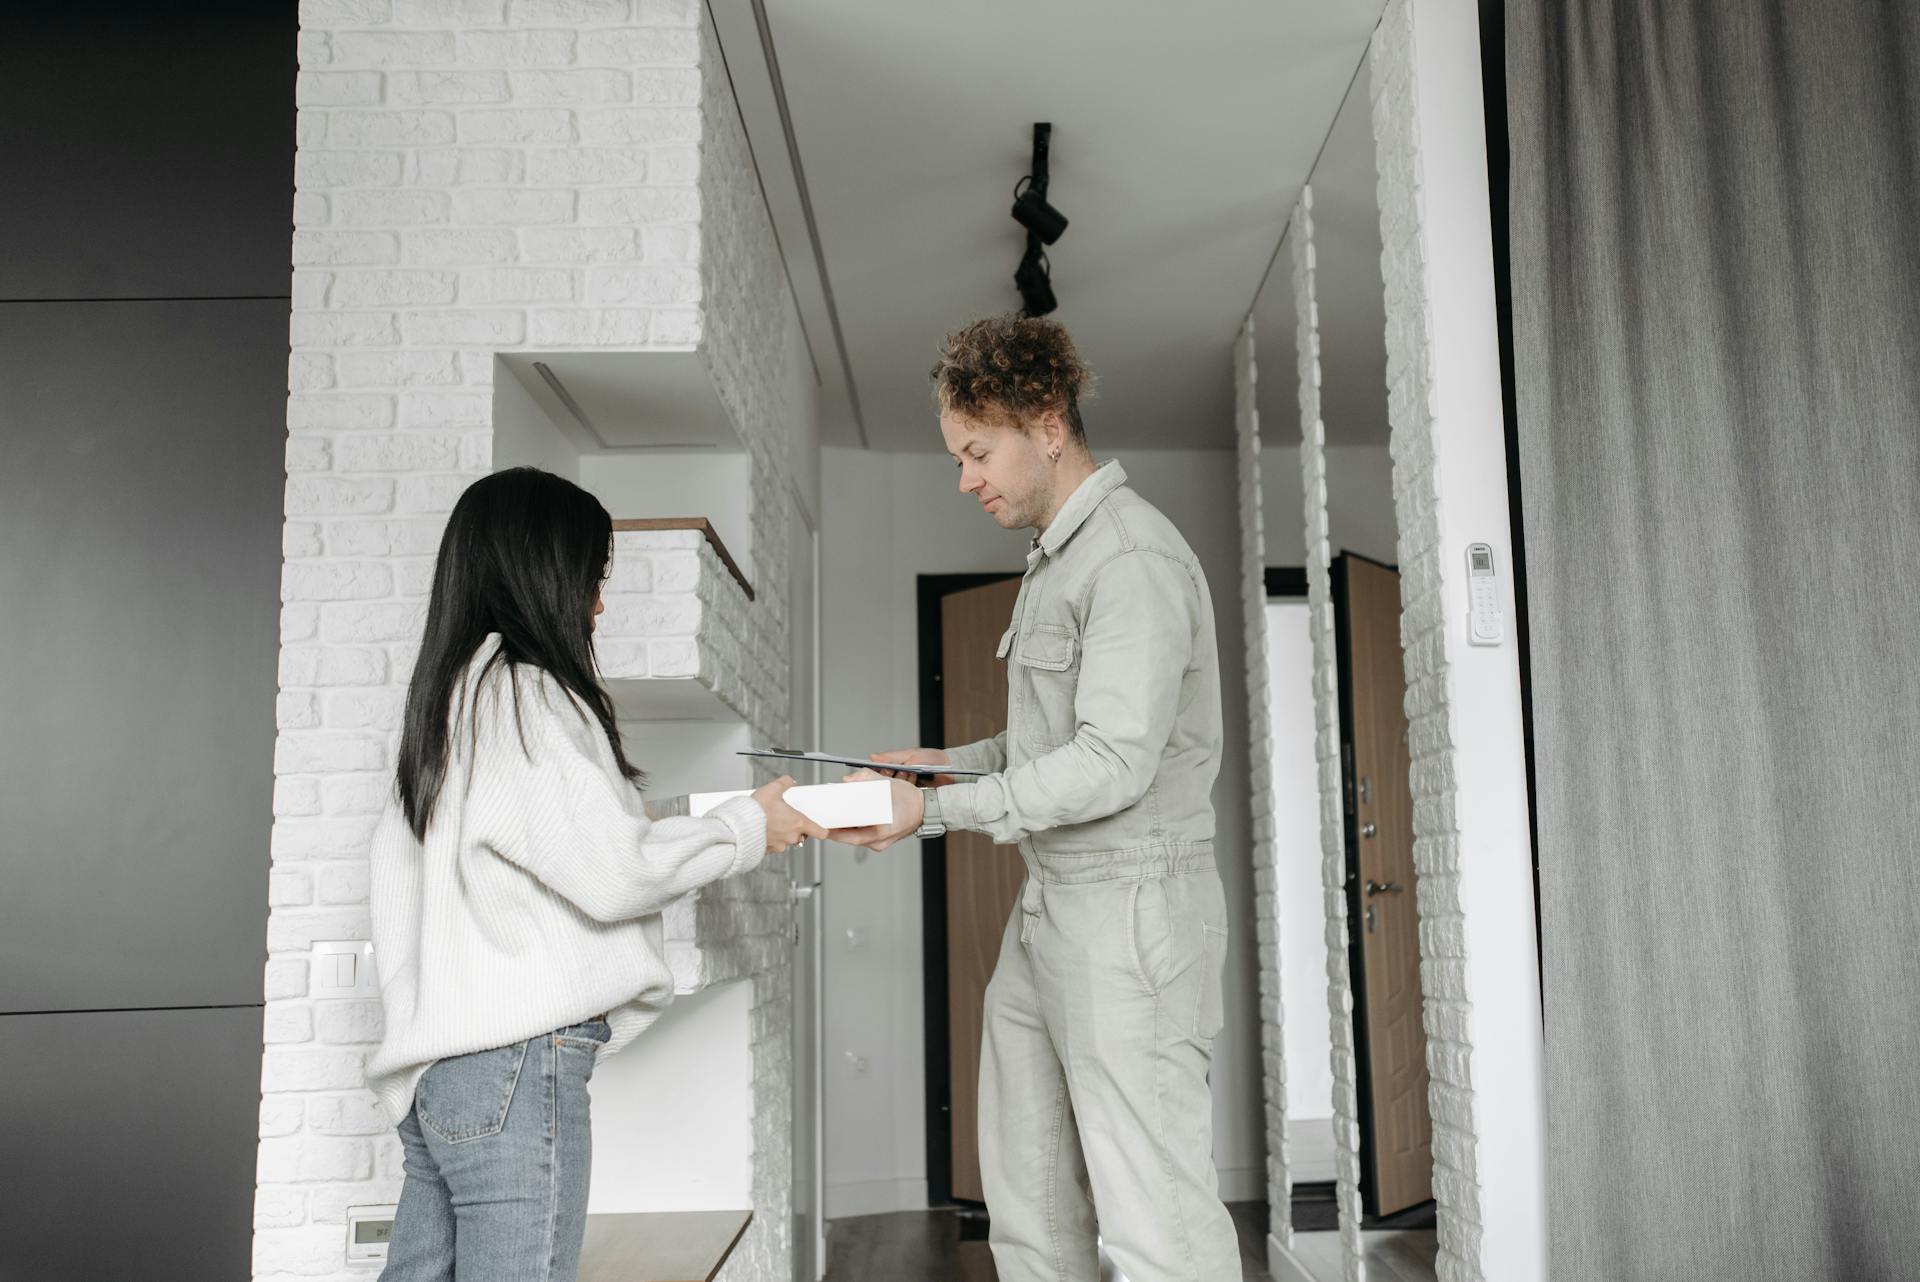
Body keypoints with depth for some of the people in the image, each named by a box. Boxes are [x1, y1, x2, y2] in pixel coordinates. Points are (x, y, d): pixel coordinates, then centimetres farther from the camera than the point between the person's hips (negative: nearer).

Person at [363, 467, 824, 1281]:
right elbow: (610, 871, -15)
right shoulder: (522, 693, -11)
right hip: (516, 1060, -9)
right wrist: (748, 827, -3)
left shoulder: (447, 698, 17)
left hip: (436, 1064, 9)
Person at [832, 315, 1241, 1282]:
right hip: (1049, 911, 10)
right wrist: (953, 761, 10)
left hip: (1131, 907, -10)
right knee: (1027, 1202, 15)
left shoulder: (1133, 559, -14)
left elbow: (1115, 762, -21)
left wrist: (935, 811, -19)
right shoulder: (1054, 558, 17)